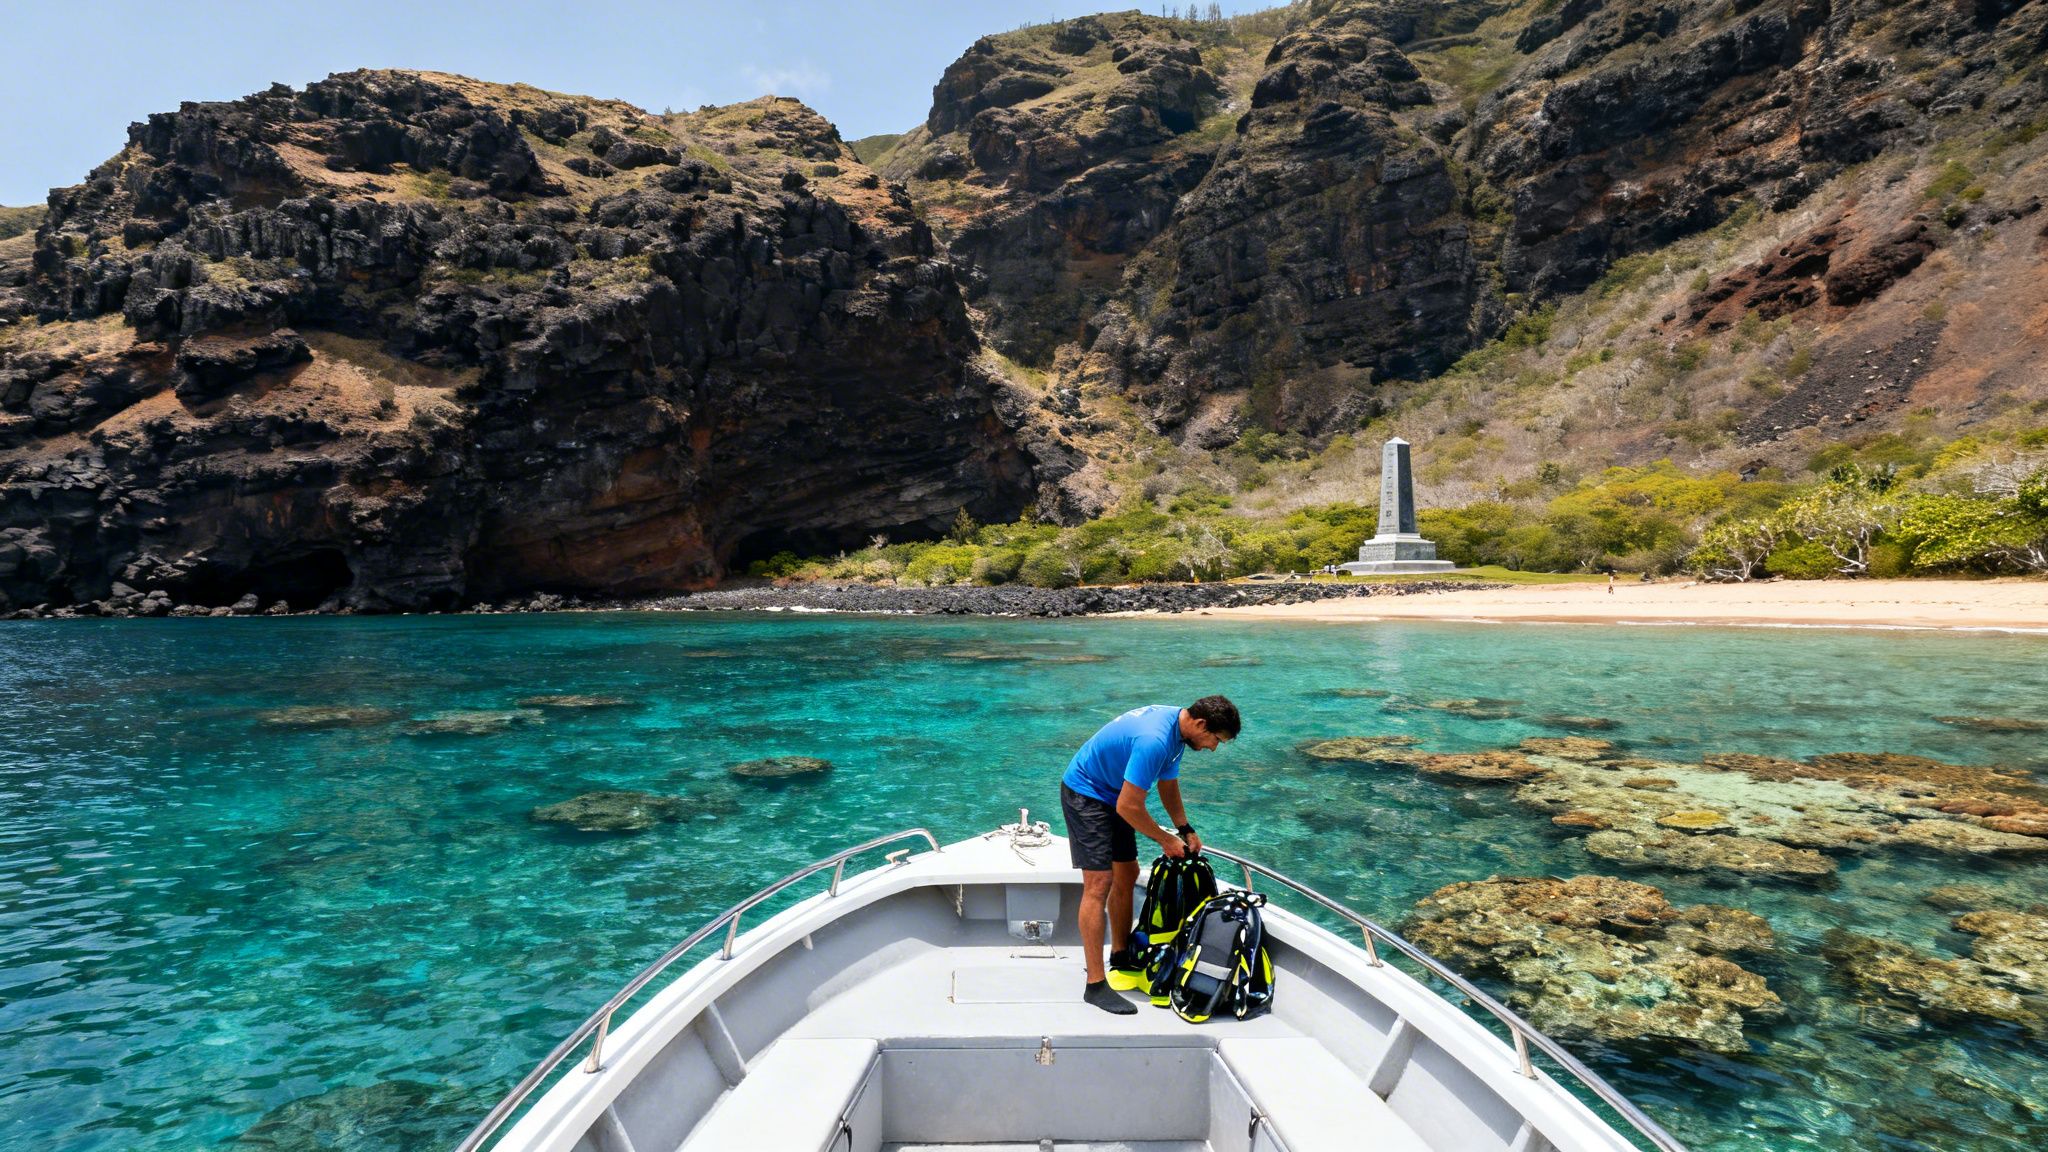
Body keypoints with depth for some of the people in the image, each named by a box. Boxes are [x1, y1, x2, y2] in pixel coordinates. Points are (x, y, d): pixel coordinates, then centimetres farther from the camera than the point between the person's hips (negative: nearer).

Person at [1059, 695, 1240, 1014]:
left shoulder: (1177, 725, -1)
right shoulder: (1154, 740, -33)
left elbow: (1168, 783, 15)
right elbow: (1128, 807, -29)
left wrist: (1185, 830, 8)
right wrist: (1166, 840, -15)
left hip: (1112, 795, 10)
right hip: (1084, 793, -10)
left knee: (1127, 876, 15)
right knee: (1099, 883, -13)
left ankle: (1121, 955, 31)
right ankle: (1095, 985, -10)